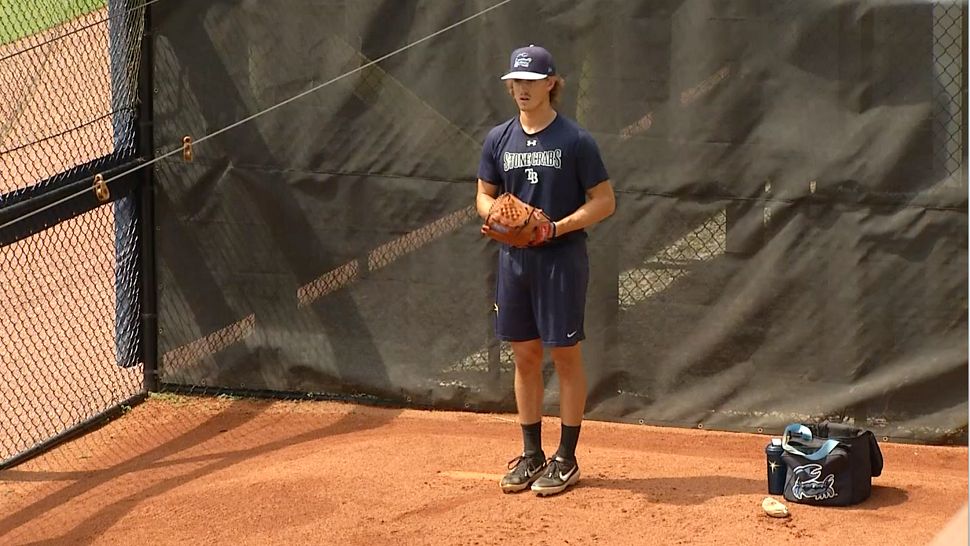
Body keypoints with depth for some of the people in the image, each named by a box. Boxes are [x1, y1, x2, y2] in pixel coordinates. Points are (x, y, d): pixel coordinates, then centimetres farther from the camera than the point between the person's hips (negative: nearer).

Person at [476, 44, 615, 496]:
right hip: (514, 257, 5)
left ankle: (566, 459, 7)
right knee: (524, 356, 10)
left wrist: (557, 227, -18)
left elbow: (604, 201, -6)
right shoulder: (499, 139, 7)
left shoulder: (575, 140, -7)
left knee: (565, 356, 0)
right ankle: (530, 455, 20)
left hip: (561, 258, -5)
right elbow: (484, 195, 16)